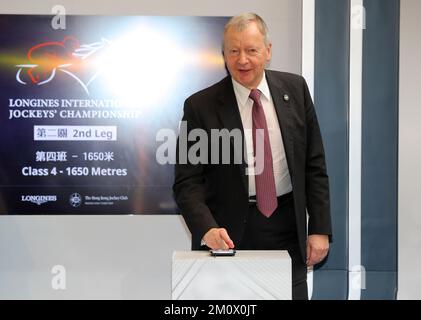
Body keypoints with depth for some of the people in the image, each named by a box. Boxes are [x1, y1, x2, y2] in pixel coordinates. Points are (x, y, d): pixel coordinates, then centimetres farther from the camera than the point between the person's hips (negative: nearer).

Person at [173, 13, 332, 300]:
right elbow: (187, 181, -7)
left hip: (287, 229, 2)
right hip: (230, 235, -2)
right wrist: (207, 229, -24)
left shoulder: (295, 89, 2)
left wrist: (320, 228, 0)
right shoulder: (200, 106, -7)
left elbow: (314, 164, 4)